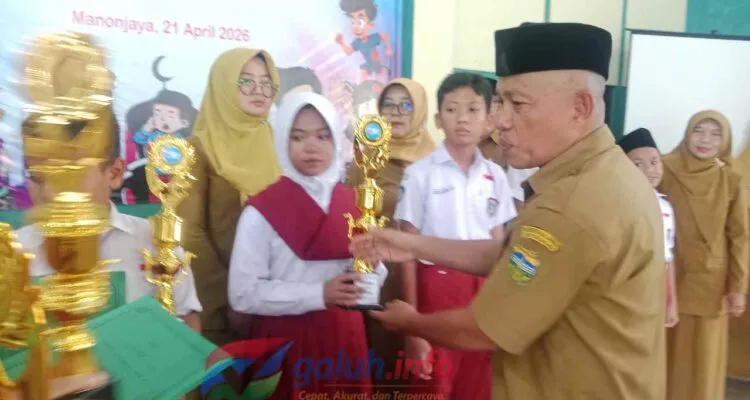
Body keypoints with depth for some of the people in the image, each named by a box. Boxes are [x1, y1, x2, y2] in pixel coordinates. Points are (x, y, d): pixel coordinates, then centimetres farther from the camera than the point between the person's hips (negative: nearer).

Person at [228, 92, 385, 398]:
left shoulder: (353, 204, 3)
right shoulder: (262, 210, -11)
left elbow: (376, 272, 6)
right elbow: (243, 293, -15)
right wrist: (318, 294, -21)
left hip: (343, 337, 4)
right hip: (284, 341, -4)